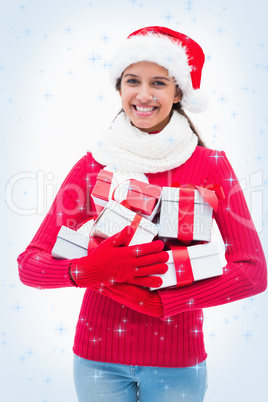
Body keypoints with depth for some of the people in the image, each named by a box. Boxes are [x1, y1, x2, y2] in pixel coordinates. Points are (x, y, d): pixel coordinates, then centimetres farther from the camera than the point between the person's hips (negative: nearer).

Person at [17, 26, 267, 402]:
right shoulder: (93, 165, -3)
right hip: (98, 357, 1)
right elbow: (29, 264, -5)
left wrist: (159, 300, -17)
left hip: (177, 359, -1)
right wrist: (87, 270, -25)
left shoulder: (210, 165, -6)